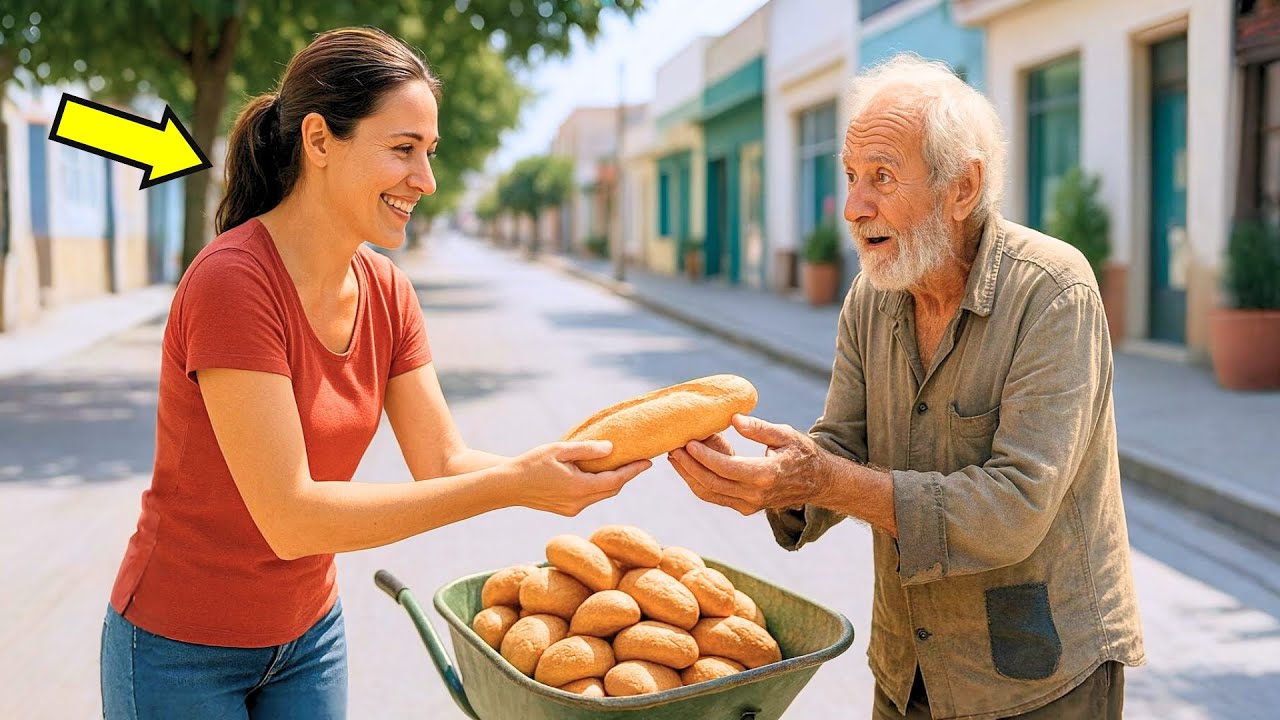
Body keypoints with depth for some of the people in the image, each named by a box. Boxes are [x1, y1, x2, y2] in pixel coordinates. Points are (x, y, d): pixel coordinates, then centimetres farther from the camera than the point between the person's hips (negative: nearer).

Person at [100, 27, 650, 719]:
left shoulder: (387, 292, -3)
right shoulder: (230, 281, -25)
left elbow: (444, 465, -5)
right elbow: (290, 518, -28)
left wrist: (593, 455, -21)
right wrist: (510, 485, -31)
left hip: (306, 632, 6)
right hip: (182, 654, -6)